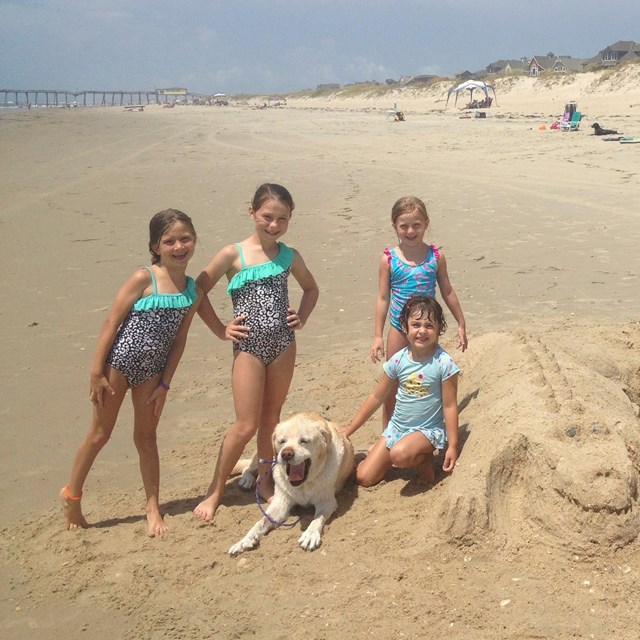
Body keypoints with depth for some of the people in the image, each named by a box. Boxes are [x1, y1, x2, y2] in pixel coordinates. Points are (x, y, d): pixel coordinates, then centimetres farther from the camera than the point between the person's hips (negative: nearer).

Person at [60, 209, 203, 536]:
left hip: (151, 371, 4)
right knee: (100, 433, 8)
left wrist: (165, 383, 3)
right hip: (118, 363, -4)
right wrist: (96, 373, -14)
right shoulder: (143, 279, -14)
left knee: (146, 438, 14)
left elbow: (179, 339, 5)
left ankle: (153, 506, 24)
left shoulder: (194, 291, -1)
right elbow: (111, 323, -13)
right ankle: (71, 494, 28)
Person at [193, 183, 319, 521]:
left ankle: (265, 481, 32)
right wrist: (220, 329, -5)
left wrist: (301, 318, 7)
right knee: (246, 425, -3)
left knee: (271, 418, 14)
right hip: (249, 346, -4)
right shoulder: (233, 254, -8)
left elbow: (311, 288, 22)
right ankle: (215, 490, 14)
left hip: (283, 344, 4)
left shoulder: (289, 256, 5)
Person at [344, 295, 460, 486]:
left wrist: (453, 446, -11)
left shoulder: (444, 363, -16)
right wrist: (350, 428, 8)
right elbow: (377, 397, 6)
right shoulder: (398, 360, -5)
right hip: (396, 427, 4)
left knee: (400, 454, -37)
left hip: (428, 430, -4)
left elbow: (450, 406, -10)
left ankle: (425, 458, -4)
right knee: (363, 478, -4)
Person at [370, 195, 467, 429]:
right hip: (399, 328, -1)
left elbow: (447, 292, 6)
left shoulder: (436, 256, -4)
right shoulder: (389, 259, -7)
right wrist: (377, 336, -5)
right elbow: (383, 298, -3)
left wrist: (461, 324, 9)